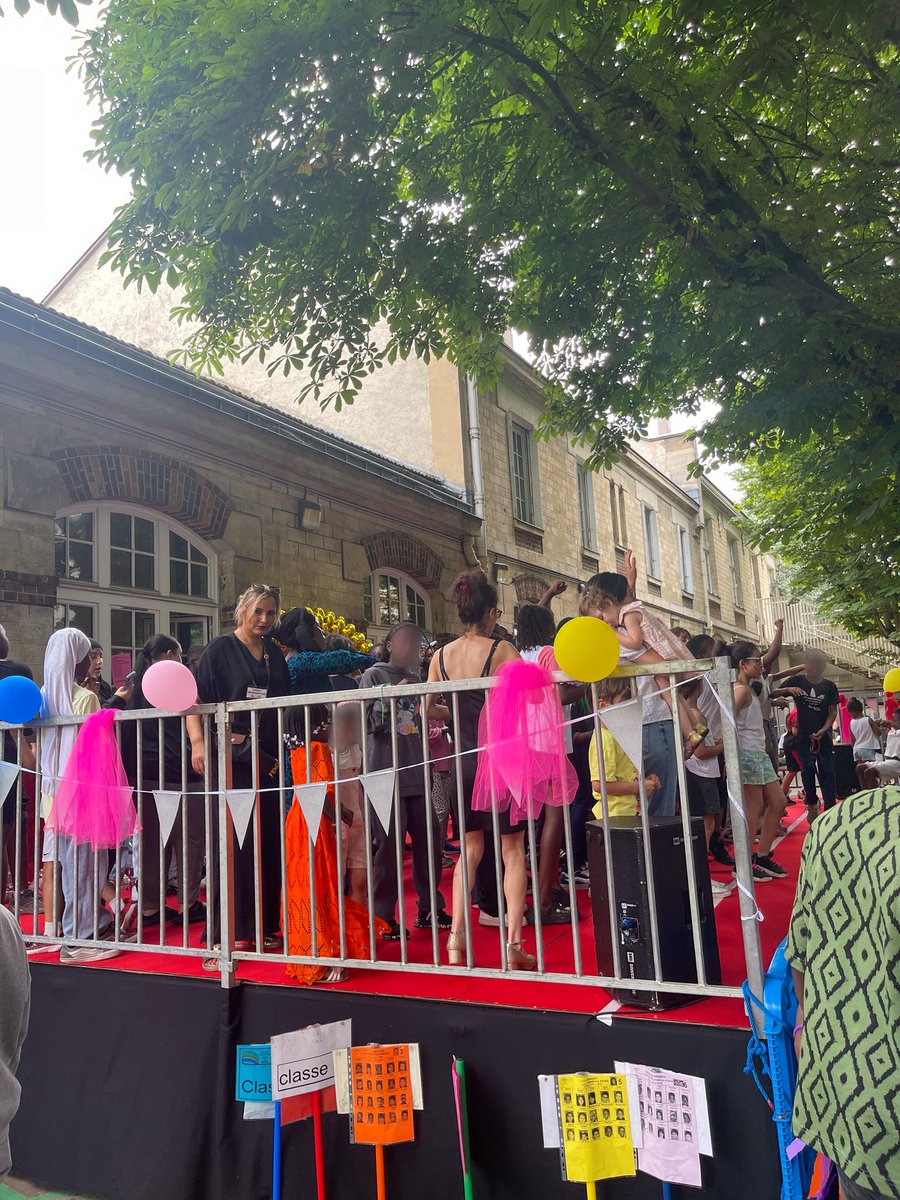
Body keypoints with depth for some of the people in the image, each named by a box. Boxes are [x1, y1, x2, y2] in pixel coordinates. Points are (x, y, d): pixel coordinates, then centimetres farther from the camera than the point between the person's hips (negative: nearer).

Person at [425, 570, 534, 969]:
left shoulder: (441, 656, 3)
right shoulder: (501, 649, -11)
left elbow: (428, 708, 9)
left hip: (464, 760, 5)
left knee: (470, 849, 17)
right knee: (512, 850, 6)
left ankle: (457, 940, 15)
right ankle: (514, 944, 6)